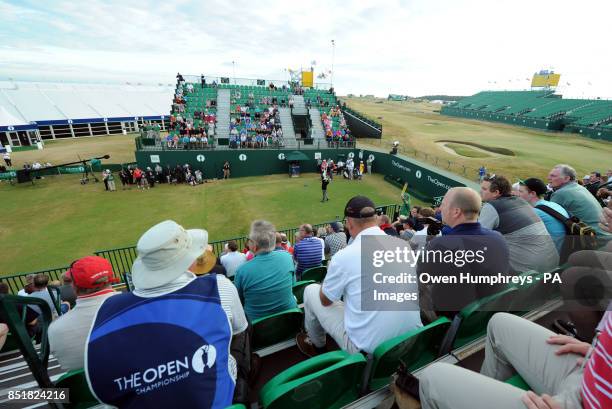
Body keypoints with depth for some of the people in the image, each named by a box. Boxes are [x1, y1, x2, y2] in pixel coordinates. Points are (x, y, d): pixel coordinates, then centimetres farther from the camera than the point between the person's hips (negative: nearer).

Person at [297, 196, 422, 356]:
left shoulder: (344, 256, -21)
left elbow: (325, 300, -3)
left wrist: (331, 271, 14)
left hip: (367, 346, -5)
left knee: (311, 290, 11)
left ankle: (316, 344, 36)